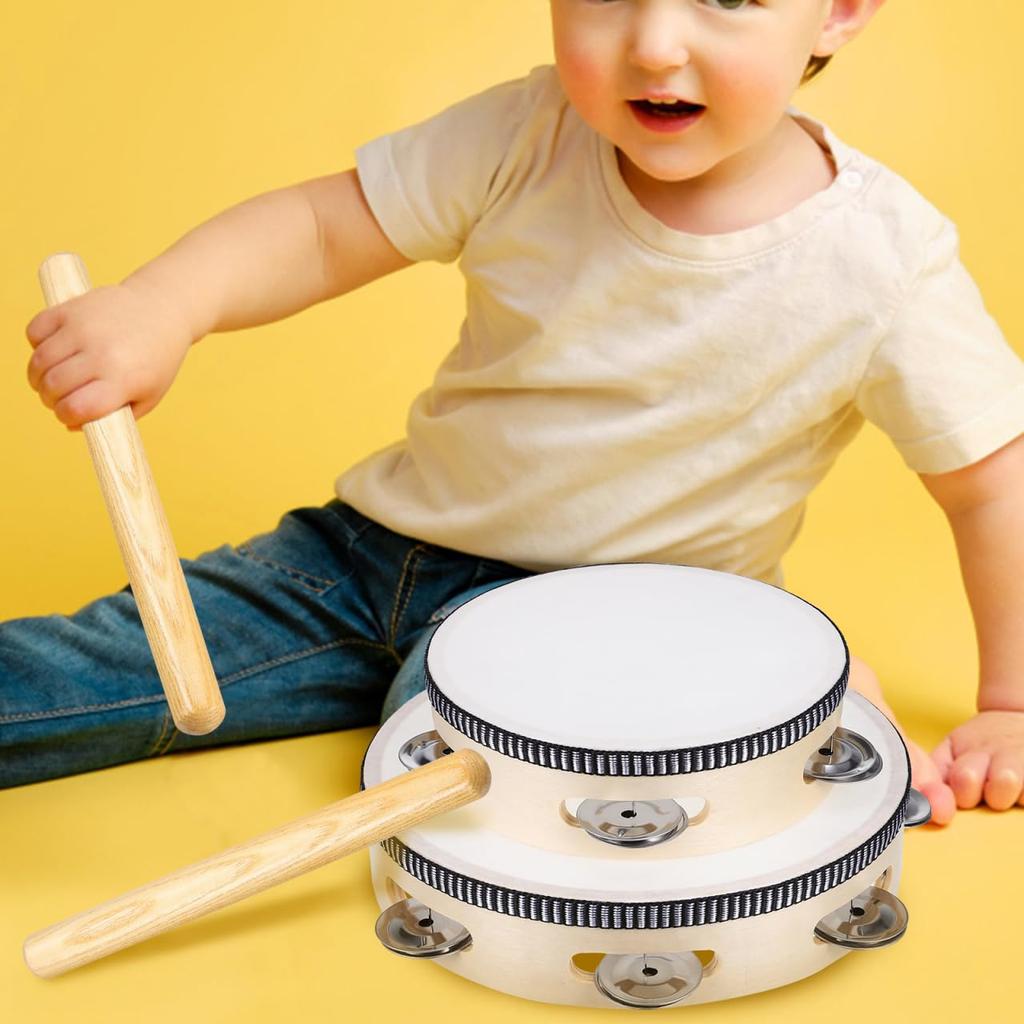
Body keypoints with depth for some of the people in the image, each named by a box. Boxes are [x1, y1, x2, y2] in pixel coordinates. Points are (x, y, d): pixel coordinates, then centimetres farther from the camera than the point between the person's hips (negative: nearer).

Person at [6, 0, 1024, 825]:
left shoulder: (883, 262, -20)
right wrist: (164, 302, -30)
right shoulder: (530, 138, -14)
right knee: (117, 666, -6)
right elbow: (321, 229, -11)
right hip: (387, 538, 4)